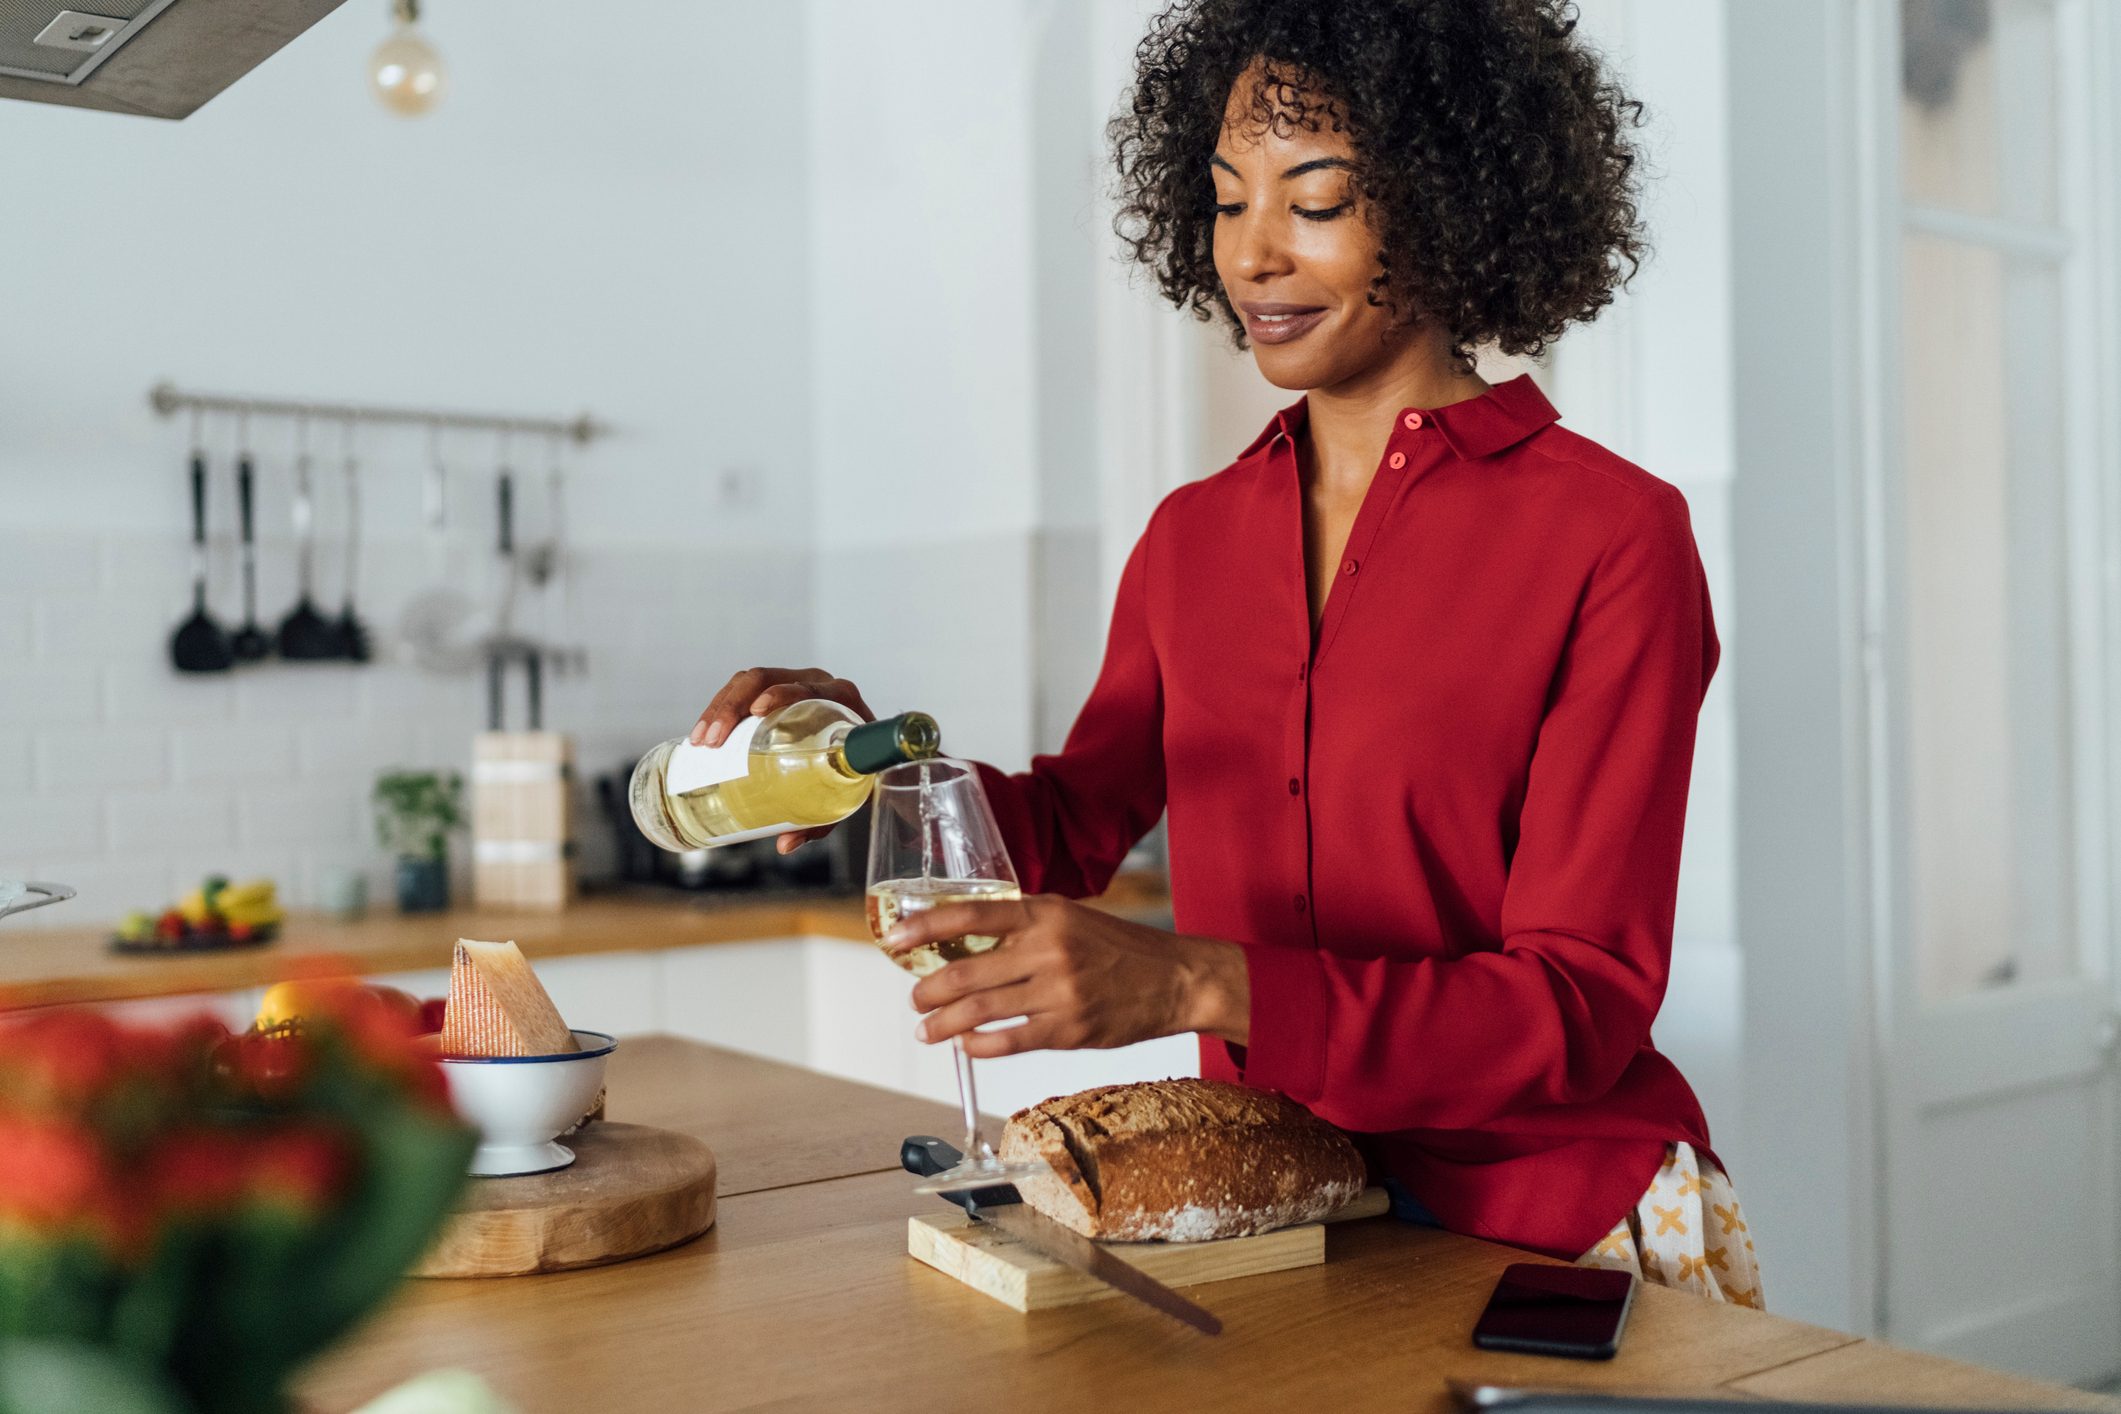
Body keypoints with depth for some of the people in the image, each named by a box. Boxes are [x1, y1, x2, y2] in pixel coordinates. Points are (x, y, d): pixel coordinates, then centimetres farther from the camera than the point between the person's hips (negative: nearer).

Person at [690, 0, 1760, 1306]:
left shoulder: (1614, 537, -9)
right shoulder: (1192, 538, 8)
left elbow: (1583, 1005, -14)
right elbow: (1073, 825, 20)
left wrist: (1196, 987, -26)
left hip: (1552, 1228, -4)